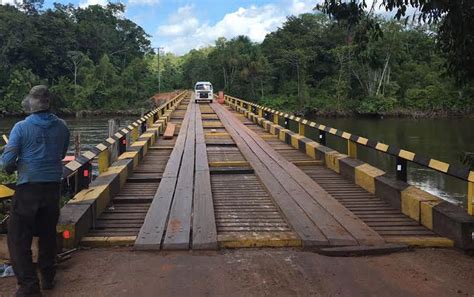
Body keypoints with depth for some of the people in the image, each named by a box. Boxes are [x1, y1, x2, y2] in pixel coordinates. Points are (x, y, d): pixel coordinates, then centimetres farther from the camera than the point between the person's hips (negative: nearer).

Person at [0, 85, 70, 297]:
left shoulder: (21, 127, -11)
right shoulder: (61, 127, 0)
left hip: (28, 188, -4)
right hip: (53, 186, 5)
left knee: (18, 238, 5)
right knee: (48, 233, 19)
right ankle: (48, 277, 31)